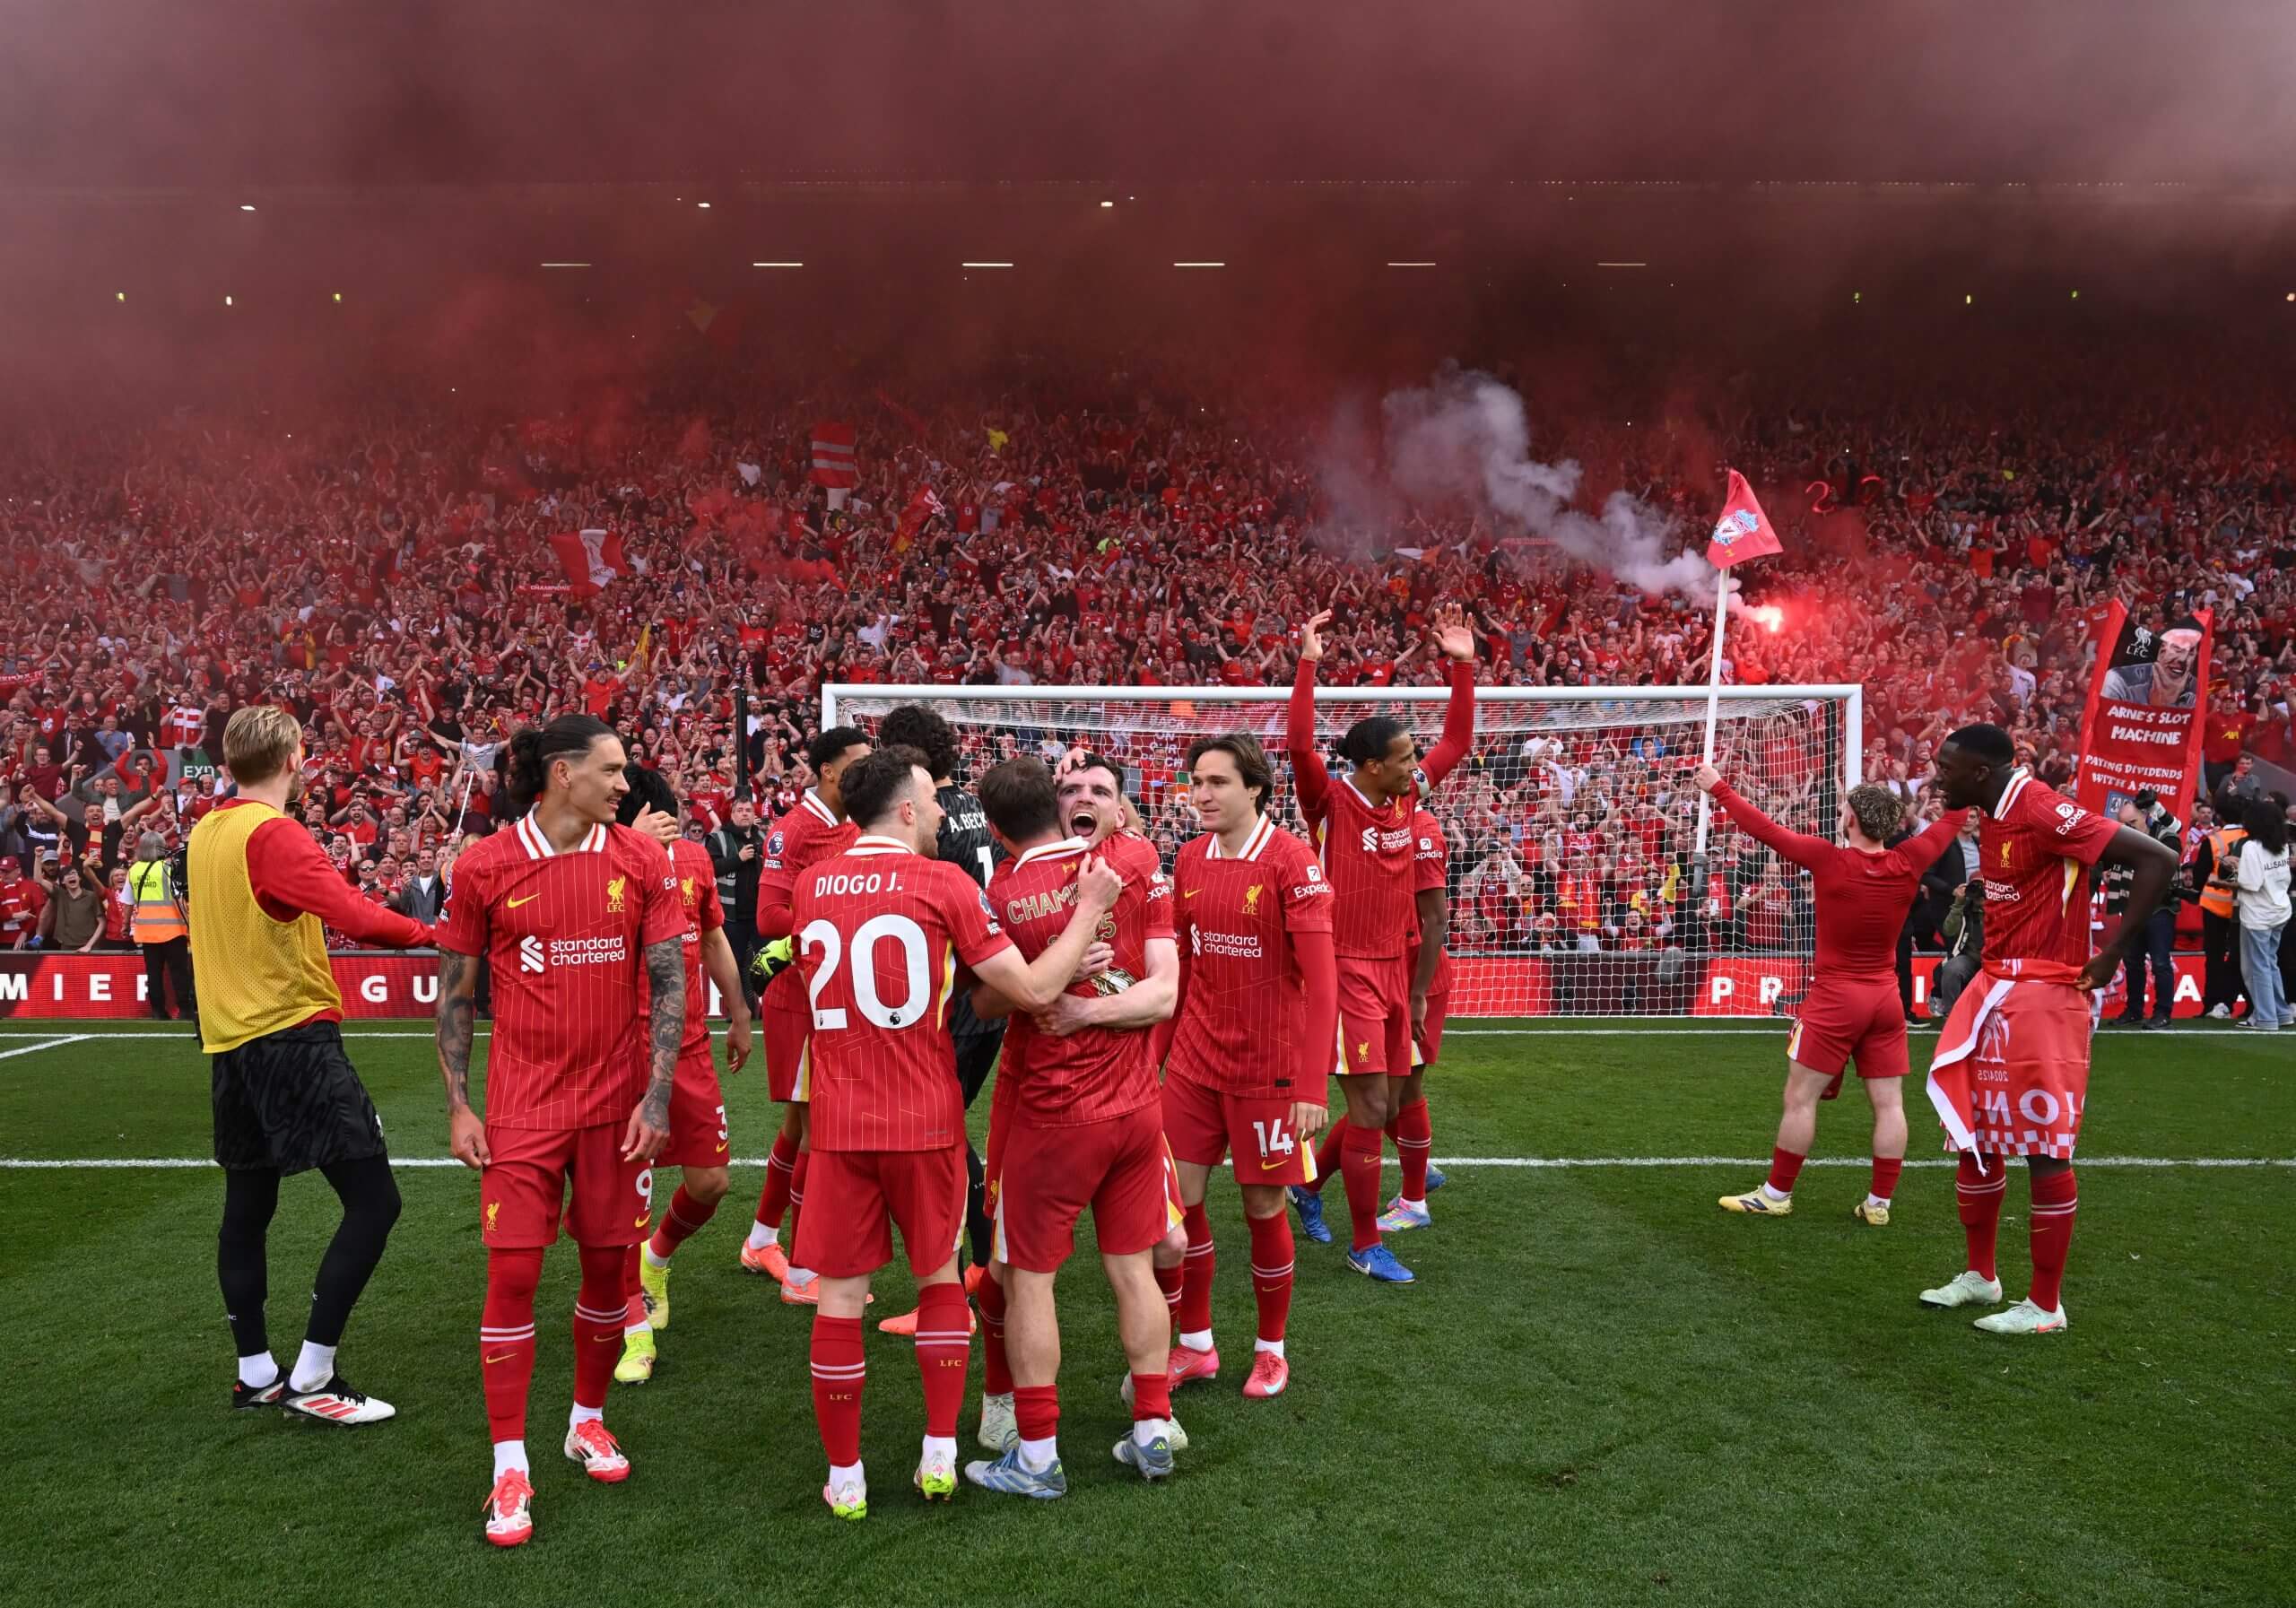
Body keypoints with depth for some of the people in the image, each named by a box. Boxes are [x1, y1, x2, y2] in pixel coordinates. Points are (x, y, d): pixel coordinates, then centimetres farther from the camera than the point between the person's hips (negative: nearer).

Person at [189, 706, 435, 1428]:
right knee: (373, 1201, -6)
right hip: (294, 1041, -9)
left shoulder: (205, 833, 10)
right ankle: (311, 1377, -4)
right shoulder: (273, 834, -15)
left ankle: (255, 1374, 26)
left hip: (230, 1044, 9)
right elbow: (356, 917, -27)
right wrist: (425, 931, -15)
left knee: (247, 1208, 16)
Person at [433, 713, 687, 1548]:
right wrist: (457, 1106, 0)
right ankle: (510, 1469, 11)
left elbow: (669, 981, 0)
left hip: (617, 1102, 2)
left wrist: (657, 1096, -5)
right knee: (512, 1276, -2)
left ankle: (588, 1420, 32)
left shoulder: (641, 859, -1)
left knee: (608, 1265, 9)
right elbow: (454, 992, 3)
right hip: (522, 1105, -1)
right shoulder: (484, 866, -4)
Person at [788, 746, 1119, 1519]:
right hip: (926, 1122, -2)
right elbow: (1034, 990, -10)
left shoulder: (810, 885, 4)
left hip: (839, 1123, 2)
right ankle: (940, 1457, 20)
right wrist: (1090, 909, 1)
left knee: (840, 1296, 9)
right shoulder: (942, 884, -9)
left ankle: (844, 1478, 18)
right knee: (940, 1277, 18)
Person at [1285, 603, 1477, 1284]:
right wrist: (1308, 663, -28)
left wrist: (1462, 664, 7)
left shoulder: (1409, 795, 6)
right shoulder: (1331, 802, -11)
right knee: (1371, 1105, -6)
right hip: (1347, 969, -7)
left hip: (1393, 969, 7)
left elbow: (1457, 741, 15)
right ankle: (1365, 1243, 8)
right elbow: (1299, 746, -28)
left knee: (1384, 1105, 12)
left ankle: (1309, 1183, 35)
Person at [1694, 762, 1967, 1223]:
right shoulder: (1908, 863, -4)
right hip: (1886, 999, 5)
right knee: (1888, 1103, 7)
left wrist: (1718, 788, 1)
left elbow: (1765, 829, -9)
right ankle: (1879, 1202, 12)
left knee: (1800, 1098, 4)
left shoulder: (1829, 860, -15)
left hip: (1835, 999, -5)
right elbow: (1949, 822, 14)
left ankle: (1776, 1194, 12)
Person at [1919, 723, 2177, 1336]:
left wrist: (2111, 953, -17)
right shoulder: (1993, 815, 9)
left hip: (2043, 998, -9)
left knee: (2045, 1150, -1)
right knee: (1974, 1138, 14)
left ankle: (2045, 1306, 10)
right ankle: (1980, 1276, 29)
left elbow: (2158, 859, -21)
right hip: (1994, 987, 9)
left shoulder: (2043, 812, -19)